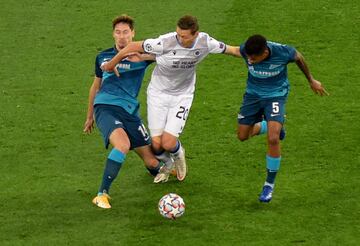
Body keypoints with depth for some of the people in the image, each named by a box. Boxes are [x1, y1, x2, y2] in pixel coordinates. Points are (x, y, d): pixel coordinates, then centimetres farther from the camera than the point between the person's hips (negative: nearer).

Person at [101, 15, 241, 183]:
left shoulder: (205, 42, -18)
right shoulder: (165, 42, -26)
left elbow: (232, 50, 0)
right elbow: (134, 46, -14)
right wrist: (112, 63, -3)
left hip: (182, 96, 1)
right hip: (158, 93, -1)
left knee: (168, 143, -14)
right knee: (156, 144, -4)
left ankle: (178, 154, 25)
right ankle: (167, 165, 34)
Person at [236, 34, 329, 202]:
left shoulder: (282, 52, -32)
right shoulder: (245, 50, -25)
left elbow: (298, 58, -6)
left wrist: (311, 80, 11)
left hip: (275, 95, -4)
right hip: (253, 94, 4)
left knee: (273, 139, -19)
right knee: (243, 136, 9)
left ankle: (269, 184, -1)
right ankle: (270, 126, 40)